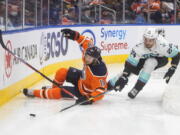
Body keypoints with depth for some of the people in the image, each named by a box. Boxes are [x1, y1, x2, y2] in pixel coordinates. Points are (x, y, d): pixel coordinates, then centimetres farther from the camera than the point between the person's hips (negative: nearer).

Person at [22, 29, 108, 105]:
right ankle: (54, 88, 29)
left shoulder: (99, 72, -41)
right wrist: (75, 35, -15)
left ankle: (34, 93, 8)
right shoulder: (89, 53, -20)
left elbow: (101, 90, -39)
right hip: (81, 80, 8)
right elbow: (87, 43, -3)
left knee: (61, 92, -9)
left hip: (86, 92, -8)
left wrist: (89, 99, -49)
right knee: (61, 72, 0)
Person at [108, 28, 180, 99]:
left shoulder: (163, 45, -41)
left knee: (149, 63, -34)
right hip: (144, 58, 3)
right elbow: (130, 64, -31)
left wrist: (172, 70, -26)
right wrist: (124, 77, -40)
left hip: (161, 59, -2)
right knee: (130, 70, -10)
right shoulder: (138, 48, -35)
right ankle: (108, 85, 11)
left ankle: (137, 88, -22)